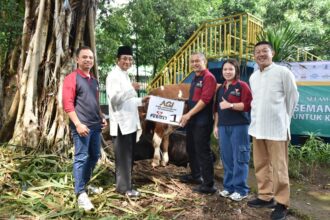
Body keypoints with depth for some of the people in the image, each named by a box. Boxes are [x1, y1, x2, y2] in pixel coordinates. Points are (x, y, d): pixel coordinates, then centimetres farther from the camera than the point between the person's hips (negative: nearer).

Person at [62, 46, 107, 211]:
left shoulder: (93, 80, 18)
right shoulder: (72, 78, -7)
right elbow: (67, 103, -14)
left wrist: (101, 117, 16)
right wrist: (78, 124, -20)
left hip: (95, 125, 8)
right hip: (82, 126, -8)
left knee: (94, 156, 15)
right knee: (81, 158, -5)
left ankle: (85, 184, 31)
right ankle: (81, 193, 4)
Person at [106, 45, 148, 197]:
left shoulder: (125, 75, 18)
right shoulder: (113, 76, -11)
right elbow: (114, 99, -22)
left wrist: (141, 100, 16)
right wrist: (131, 89, -26)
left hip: (130, 122, 10)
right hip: (121, 123, -10)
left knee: (129, 155, 17)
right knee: (123, 156, -1)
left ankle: (126, 183, 30)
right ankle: (124, 187, 10)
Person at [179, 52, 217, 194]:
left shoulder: (208, 77, -12)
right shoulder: (195, 78, 17)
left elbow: (205, 99, -21)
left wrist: (188, 114, -22)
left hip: (202, 121, -10)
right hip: (192, 119, 10)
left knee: (203, 151, -6)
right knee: (191, 148, 19)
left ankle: (208, 184, 4)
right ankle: (195, 175, 36)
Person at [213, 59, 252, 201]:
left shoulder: (242, 86, -2)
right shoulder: (220, 88, 18)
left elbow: (247, 105, -12)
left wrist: (230, 105, -20)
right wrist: (216, 125, 14)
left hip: (239, 126, -6)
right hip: (223, 126, 6)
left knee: (239, 158, -2)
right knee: (226, 158, 9)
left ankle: (241, 189, 7)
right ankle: (228, 186, 20)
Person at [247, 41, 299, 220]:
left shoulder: (283, 72, -6)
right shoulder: (253, 77, 11)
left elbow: (293, 97, 1)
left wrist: (283, 118, 7)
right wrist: (257, 119, 15)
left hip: (276, 128, -6)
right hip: (257, 127, 6)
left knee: (278, 167, 1)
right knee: (260, 165, 14)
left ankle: (281, 203, 14)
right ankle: (265, 196, 28)